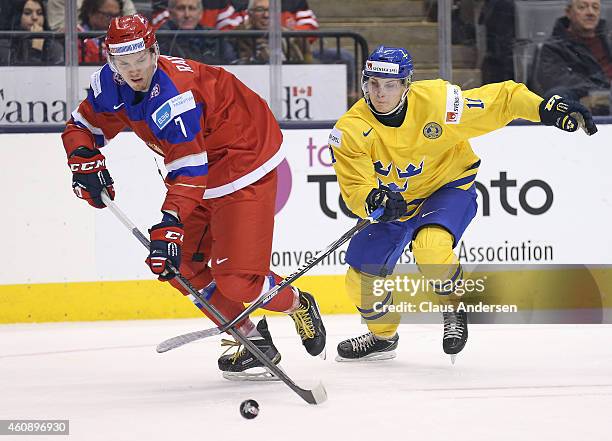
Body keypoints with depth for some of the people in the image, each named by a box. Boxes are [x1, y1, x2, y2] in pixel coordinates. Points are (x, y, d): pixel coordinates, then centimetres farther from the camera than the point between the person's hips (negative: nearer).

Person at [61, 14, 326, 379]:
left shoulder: (174, 95, -33)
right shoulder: (110, 83, -7)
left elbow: (188, 171, -37)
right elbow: (83, 125, 8)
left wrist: (169, 225, -45)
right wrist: (84, 158, -13)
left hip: (245, 164, -9)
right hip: (201, 170, 9)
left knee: (236, 277, -14)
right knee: (182, 266, 4)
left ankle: (299, 306, 15)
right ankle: (252, 339, 14)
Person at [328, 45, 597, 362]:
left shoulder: (436, 101, -26)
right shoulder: (350, 131, -20)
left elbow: (502, 99, -19)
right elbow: (354, 189, -22)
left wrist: (546, 109, -32)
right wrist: (374, 200, -45)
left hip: (449, 189, -4)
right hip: (395, 202, 4)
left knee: (429, 247, -33)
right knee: (361, 277, -1)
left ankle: (455, 308, -3)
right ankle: (383, 336, 30)